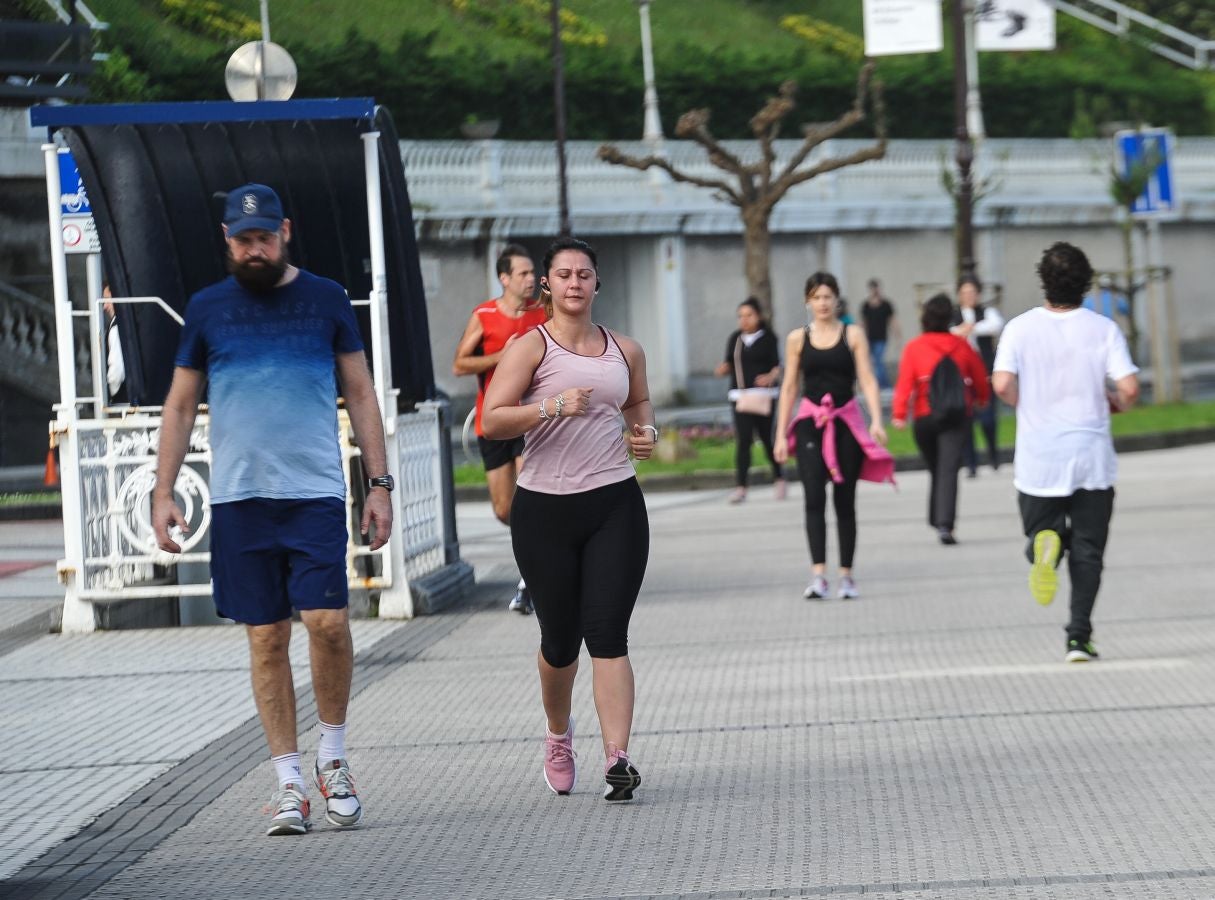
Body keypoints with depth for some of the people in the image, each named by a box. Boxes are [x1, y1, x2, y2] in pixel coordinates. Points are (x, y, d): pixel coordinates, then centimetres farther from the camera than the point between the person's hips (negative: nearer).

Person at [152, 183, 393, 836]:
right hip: (239, 498, 1)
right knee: (267, 638, 2)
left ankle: (333, 756, 7)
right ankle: (289, 782, 8)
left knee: (326, 620, -14)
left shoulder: (325, 300, 6)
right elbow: (180, 403, 13)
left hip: (317, 493, -1)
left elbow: (360, 392, 10)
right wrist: (163, 492, 6)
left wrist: (379, 483, 4)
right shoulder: (207, 309, 8)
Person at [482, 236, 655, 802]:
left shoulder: (624, 350, 10)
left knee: (607, 633, -10)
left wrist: (647, 431, 8)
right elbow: (491, 421, -13)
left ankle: (617, 757, -17)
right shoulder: (530, 347, -3)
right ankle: (558, 734, 37)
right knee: (560, 639, 8)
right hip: (545, 507, -2)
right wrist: (551, 406, -26)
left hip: (615, 505, 2)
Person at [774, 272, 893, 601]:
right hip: (810, 422, 0)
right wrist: (781, 434, 6)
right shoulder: (797, 339, 6)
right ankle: (818, 574, -22)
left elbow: (867, 380, -2)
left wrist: (876, 420, -15)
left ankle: (846, 575, 11)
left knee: (845, 500, 5)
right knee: (814, 497, -13)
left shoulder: (853, 335, 3)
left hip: (846, 422, 0)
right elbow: (789, 387, 9)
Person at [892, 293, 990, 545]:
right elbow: (980, 377, 13)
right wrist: (980, 399, 32)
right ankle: (945, 524, -22)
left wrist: (899, 414, -11)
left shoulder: (914, 347, -5)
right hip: (957, 417, 0)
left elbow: (905, 383, -13)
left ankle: (937, 521, 28)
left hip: (925, 418, 0)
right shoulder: (961, 345, 2)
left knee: (936, 470, 18)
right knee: (949, 470, -8)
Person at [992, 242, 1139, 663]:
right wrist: (1113, 403, 11)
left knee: (1040, 527, 15)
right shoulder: (1103, 329, -5)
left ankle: (1046, 543, -22)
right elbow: (1129, 389, -13)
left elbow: (1003, 384, -15)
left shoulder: (1021, 328, -4)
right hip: (1092, 458, 0)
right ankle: (1079, 636, -1)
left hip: (1037, 458, 0)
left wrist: (1027, 405, 7)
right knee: (1087, 549, 8)